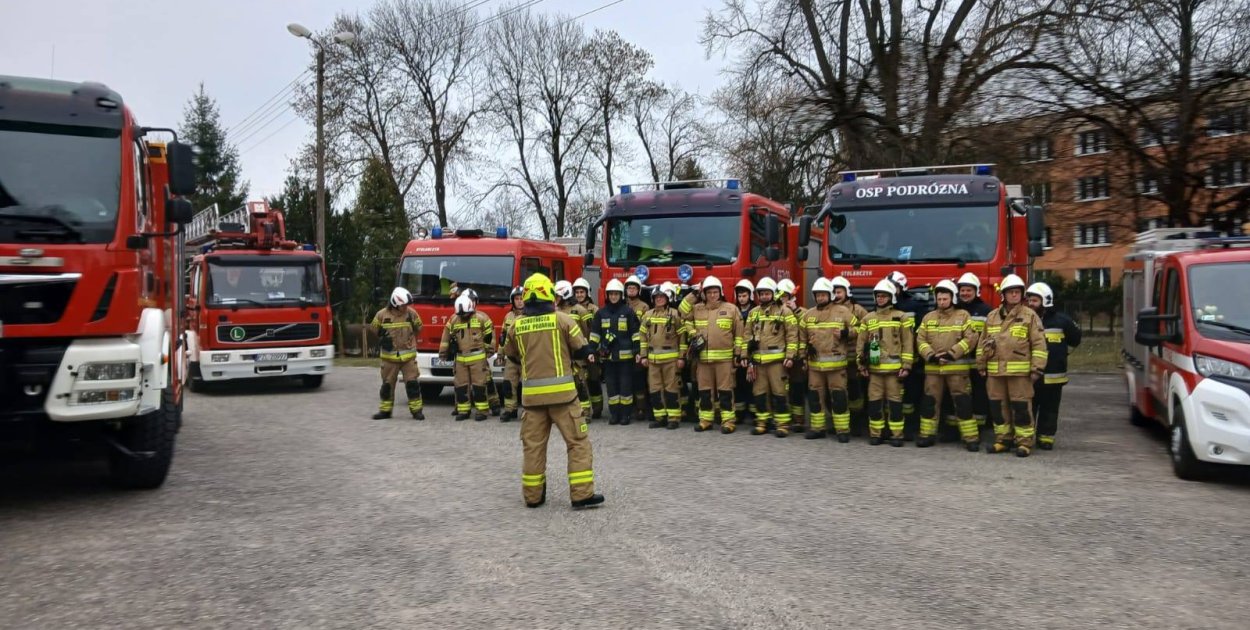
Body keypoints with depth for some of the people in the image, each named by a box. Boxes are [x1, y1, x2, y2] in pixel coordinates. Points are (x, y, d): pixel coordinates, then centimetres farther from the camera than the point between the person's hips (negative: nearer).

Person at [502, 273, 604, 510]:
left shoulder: (517, 324, 4)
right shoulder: (562, 319, -6)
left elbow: (512, 356, 18)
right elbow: (582, 350, -3)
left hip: (531, 392, 4)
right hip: (561, 390, -3)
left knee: (533, 444, 11)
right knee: (578, 441, 4)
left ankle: (533, 496, 17)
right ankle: (582, 495, 2)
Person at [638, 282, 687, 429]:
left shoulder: (675, 314, -2)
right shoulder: (648, 315, 11)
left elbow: (682, 337, -3)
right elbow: (643, 336, 13)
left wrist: (682, 357, -6)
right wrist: (643, 356, 8)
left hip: (670, 358, -5)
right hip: (653, 358, 5)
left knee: (671, 389, -1)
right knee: (655, 389, 7)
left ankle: (674, 418, 5)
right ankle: (660, 417, 15)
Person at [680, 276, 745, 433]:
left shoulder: (731, 309, 2)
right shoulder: (697, 308, 9)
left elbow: (739, 333, 3)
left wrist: (740, 353, -2)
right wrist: (694, 294, 1)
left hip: (724, 357, -3)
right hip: (703, 357, 3)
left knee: (725, 390, 0)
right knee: (704, 390, 9)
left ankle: (728, 421, 5)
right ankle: (705, 419, 18)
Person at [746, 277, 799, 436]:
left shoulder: (784, 311, 0)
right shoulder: (753, 313, 14)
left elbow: (792, 335, -3)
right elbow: (748, 335, 16)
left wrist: (790, 356, -10)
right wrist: (748, 357, 11)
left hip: (777, 359, -5)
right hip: (758, 360, 5)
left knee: (779, 392, -2)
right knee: (759, 392, 9)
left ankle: (782, 424, 4)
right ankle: (761, 422, 18)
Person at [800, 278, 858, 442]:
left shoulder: (842, 311, -1)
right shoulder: (808, 314, 11)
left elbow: (857, 328, 4)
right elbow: (802, 336, 20)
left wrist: (846, 333, -14)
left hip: (836, 363, -4)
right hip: (814, 363, 4)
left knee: (839, 396, -3)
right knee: (815, 395, 8)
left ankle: (843, 430, 4)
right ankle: (817, 428, 19)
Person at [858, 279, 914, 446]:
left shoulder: (901, 317, 4)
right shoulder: (868, 318, 12)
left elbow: (908, 343, 1)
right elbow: (861, 343, 12)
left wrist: (906, 366, -6)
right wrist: (862, 365, 6)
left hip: (894, 368, -3)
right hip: (874, 368, 3)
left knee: (895, 401, 0)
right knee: (874, 401, 4)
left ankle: (896, 435, 6)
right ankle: (875, 434, 13)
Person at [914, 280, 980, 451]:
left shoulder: (963, 316, 3)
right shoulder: (928, 318, 12)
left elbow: (970, 339, -7)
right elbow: (920, 340, 5)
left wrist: (952, 354, -15)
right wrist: (930, 355, -11)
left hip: (957, 367, -3)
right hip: (933, 367, 3)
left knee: (962, 402, -3)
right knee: (930, 401, 6)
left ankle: (971, 437, 1)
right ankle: (927, 434, 15)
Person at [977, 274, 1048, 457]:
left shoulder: (1030, 315, 0)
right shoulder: (992, 316, 13)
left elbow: (1039, 343, -3)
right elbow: (983, 342, 16)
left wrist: (1037, 368, -9)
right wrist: (981, 365, 13)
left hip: (1020, 371, -4)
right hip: (995, 371, 4)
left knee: (1021, 406, -2)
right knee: (997, 405, 8)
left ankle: (1024, 442, 6)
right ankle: (1003, 440, 19)